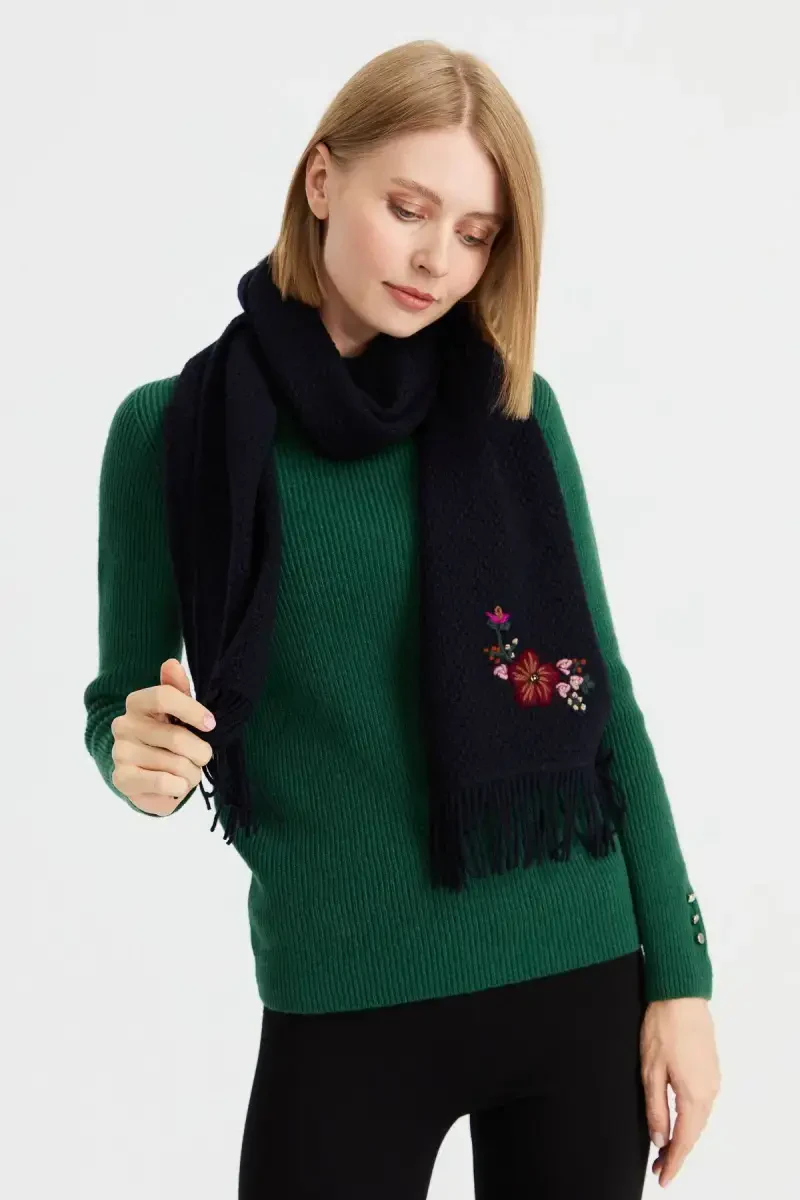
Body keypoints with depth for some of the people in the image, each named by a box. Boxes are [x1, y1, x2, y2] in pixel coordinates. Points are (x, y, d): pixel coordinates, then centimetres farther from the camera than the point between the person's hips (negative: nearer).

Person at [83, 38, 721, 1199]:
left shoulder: (518, 411, 1)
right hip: (344, 1006, -2)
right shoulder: (175, 428, -4)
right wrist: (139, 757, -19)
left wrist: (679, 973, 3)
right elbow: (122, 704, 4)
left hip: (580, 979, 2)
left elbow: (604, 694, 5)